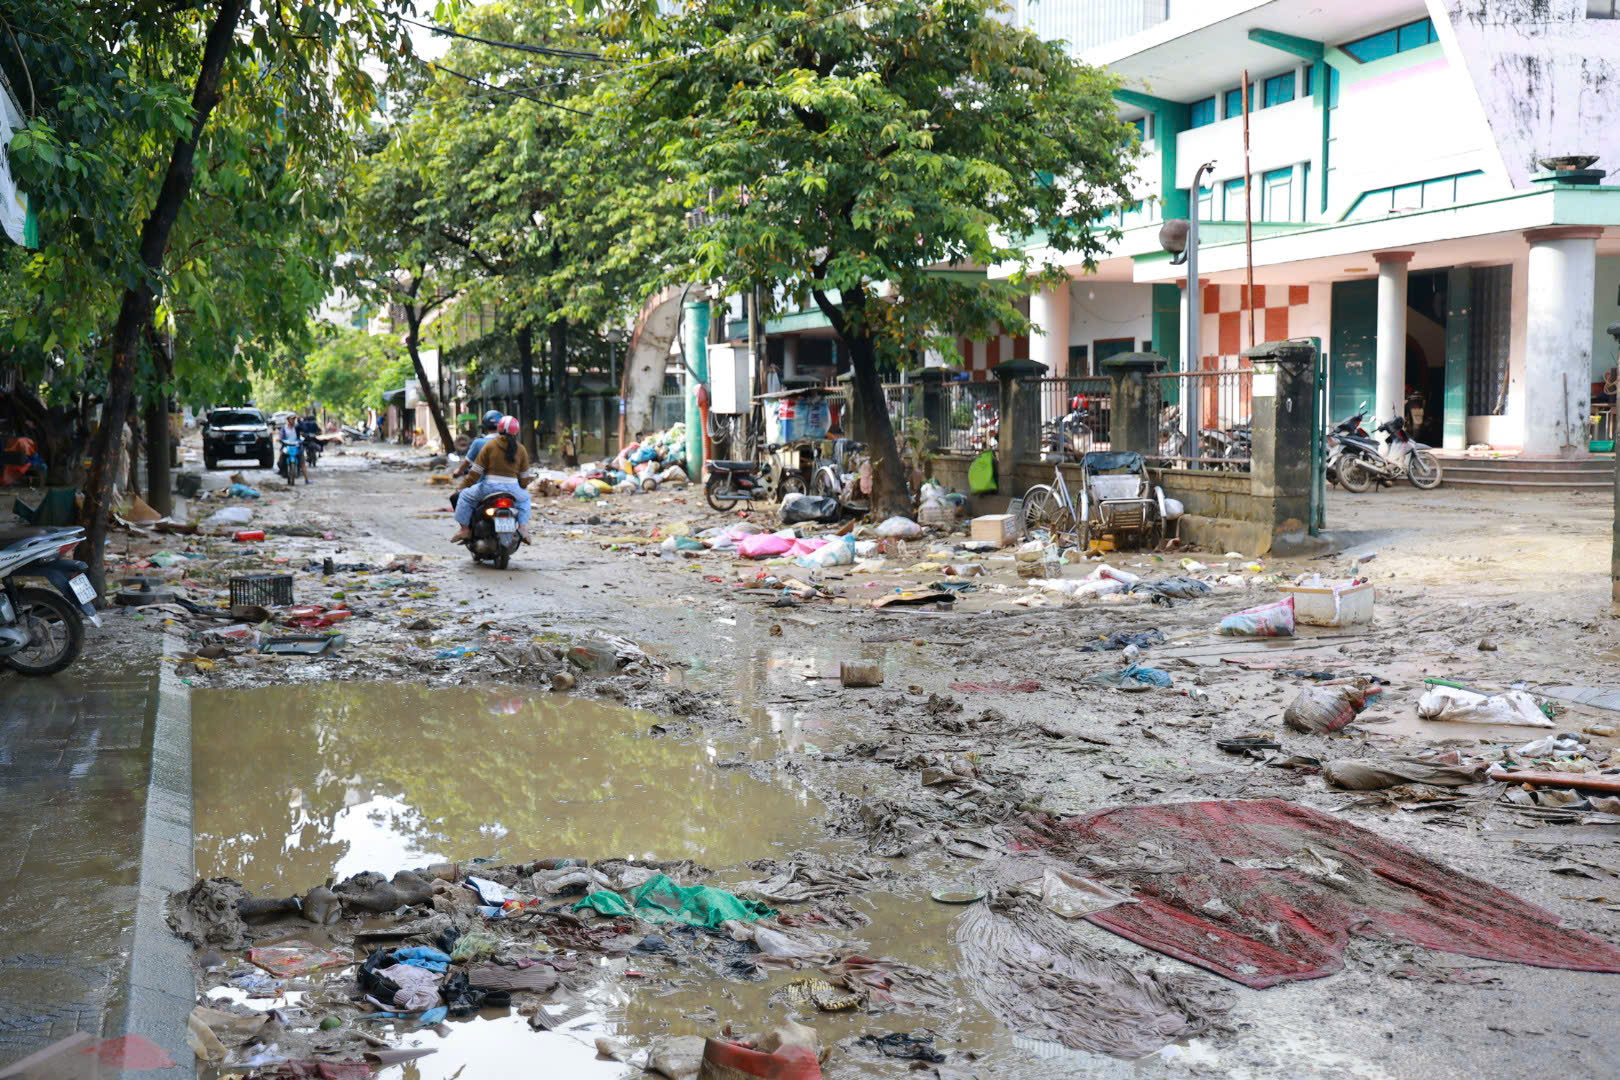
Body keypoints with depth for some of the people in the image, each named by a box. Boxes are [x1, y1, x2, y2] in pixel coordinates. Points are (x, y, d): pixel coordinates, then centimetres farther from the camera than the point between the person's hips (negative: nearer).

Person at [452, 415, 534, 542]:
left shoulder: (490, 445, 0)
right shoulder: (521, 449, 6)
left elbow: (476, 470, 1)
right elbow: (524, 476, 11)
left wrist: (463, 486, 10)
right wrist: (523, 488, 31)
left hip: (490, 488, -2)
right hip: (512, 489, 2)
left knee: (465, 496, 19)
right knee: (525, 498, 32)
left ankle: (464, 529, 11)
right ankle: (523, 528, 15)